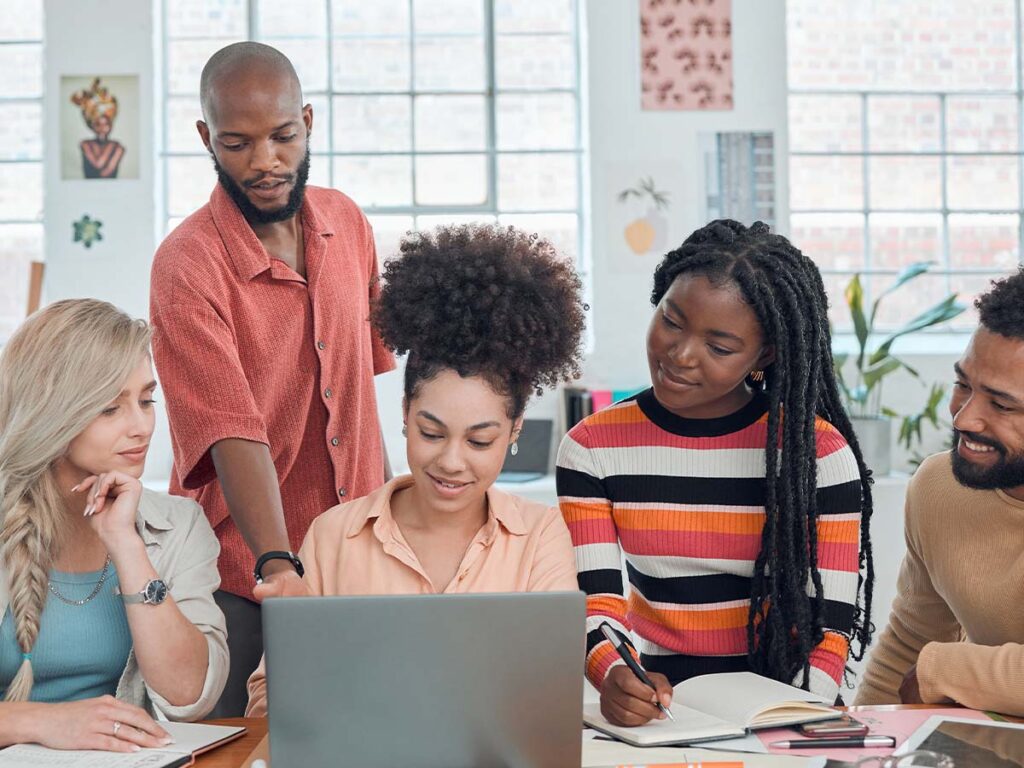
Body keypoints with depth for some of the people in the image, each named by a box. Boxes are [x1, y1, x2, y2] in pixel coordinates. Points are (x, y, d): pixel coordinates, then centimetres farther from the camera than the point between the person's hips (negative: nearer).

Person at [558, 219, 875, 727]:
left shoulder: (818, 451, -4)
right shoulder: (592, 448, 2)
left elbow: (829, 624, -5)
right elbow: (596, 606, -5)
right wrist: (615, 678, -26)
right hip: (656, 702, 1)